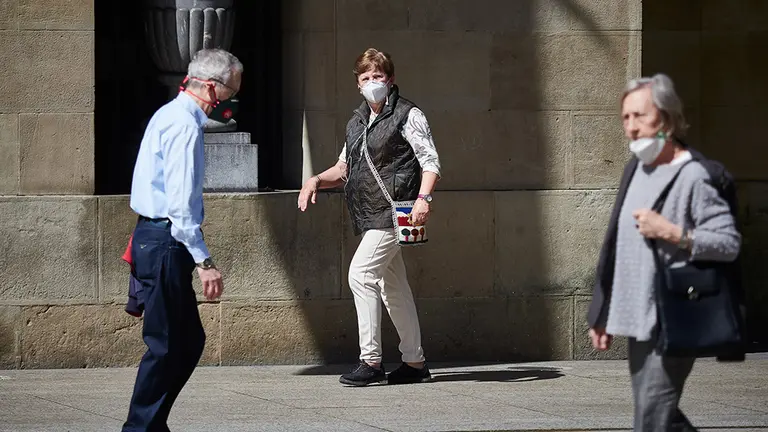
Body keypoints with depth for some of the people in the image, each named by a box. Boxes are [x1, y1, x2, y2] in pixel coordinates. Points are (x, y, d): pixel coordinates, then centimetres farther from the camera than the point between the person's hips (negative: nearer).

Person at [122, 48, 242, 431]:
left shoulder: (171, 115, 17)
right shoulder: (185, 125, -16)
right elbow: (181, 202, -23)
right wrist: (203, 260, -24)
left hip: (153, 238, 10)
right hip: (166, 243, -10)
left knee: (190, 342, 13)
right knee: (167, 346, -6)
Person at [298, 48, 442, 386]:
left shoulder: (408, 115, -4)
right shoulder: (357, 123, 19)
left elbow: (431, 162, -10)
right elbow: (344, 168, 25)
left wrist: (423, 198, -25)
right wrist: (317, 180, 5)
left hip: (392, 211, -8)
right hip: (369, 216, 8)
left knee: (361, 273, -18)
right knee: (393, 287, 11)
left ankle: (371, 360, -16)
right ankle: (414, 362, 18)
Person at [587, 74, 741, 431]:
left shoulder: (693, 177, -12)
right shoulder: (636, 170, 14)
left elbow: (730, 243, -16)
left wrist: (673, 233, -24)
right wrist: (603, 315, 20)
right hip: (638, 322, 9)